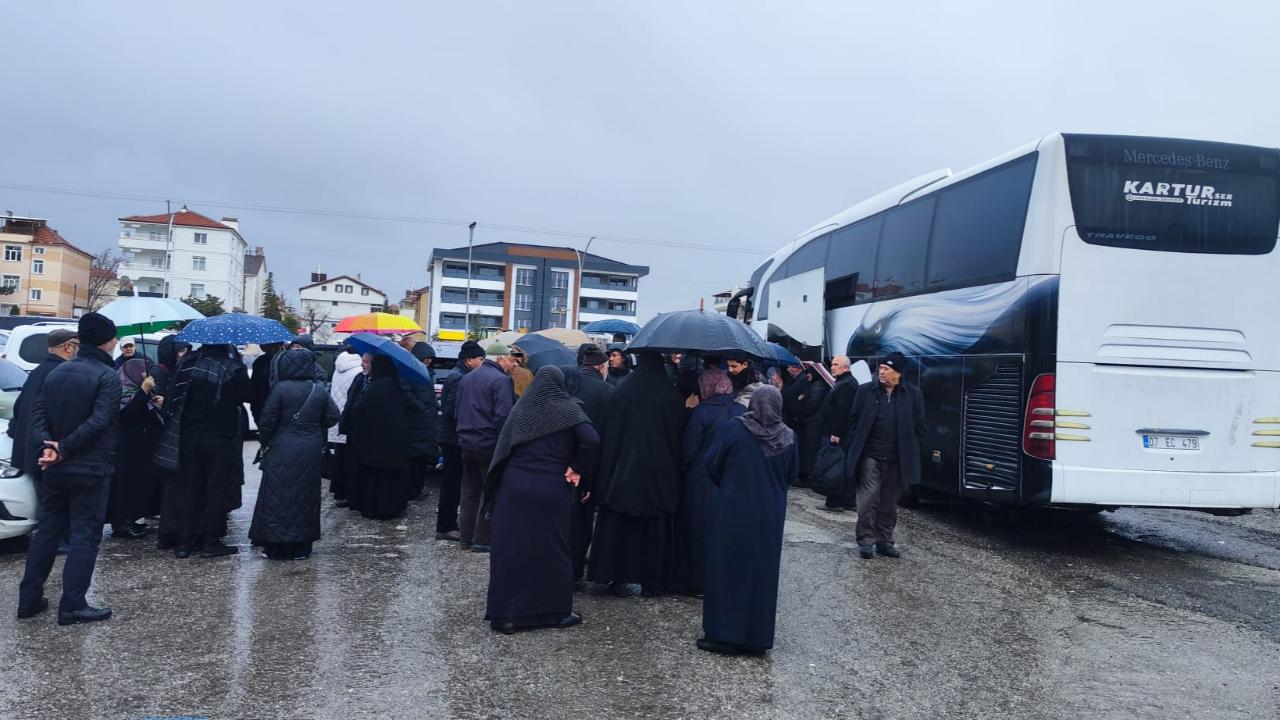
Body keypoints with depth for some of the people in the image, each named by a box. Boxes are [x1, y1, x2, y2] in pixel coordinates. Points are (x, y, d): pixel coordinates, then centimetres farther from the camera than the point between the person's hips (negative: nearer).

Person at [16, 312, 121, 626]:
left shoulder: (56, 372, 10)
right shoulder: (107, 375, -13)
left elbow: (38, 411, 3)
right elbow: (99, 422, -24)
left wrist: (47, 444, -9)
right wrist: (64, 448, -16)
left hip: (55, 468, 7)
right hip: (91, 468, -7)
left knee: (46, 529, 16)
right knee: (85, 534, 0)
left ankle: (29, 598, 20)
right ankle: (72, 606, 1)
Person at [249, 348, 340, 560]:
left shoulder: (280, 388, -12)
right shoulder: (319, 390, 1)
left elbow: (268, 419, -10)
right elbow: (333, 417, 4)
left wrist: (264, 441, 6)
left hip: (281, 452, -4)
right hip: (311, 451, 4)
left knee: (278, 497, 5)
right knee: (305, 497, 11)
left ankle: (276, 547, 9)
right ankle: (301, 547, 16)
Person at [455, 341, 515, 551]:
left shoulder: (466, 378, 11)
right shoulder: (500, 380, -14)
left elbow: (458, 411, 17)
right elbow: (503, 416, -20)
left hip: (466, 442, 7)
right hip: (490, 445, -7)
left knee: (469, 491, 15)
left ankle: (466, 535, 20)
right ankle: (482, 539, 3)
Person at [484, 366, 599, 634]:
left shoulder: (521, 406, 5)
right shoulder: (568, 408, -3)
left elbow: (503, 445, 5)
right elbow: (591, 440, -17)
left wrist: (496, 485, 12)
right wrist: (576, 469, -5)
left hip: (513, 486, 2)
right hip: (551, 489, -2)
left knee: (511, 548, 6)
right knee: (552, 549, 9)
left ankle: (506, 614, 10)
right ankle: (556, 610, 17)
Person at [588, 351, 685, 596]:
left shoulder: (621, 393, -4)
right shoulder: (672, 397, -5)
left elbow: (609, 436, -1)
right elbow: (678, 436, 1)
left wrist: (606, 473, 4)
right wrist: (673, 471, 10)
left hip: (624, 470, 0)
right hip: (660, 474, 0)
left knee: (618, 525, 11)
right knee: (655, 528, 9)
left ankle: (619, 578, 14)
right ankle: (651, 581, 14)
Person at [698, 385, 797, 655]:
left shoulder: (734, 429, -12)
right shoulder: (788, 437, -4)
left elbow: (712, 465, -5)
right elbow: (792, 475, 7)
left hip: (732, 511, -3)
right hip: (770, 516, 3)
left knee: (728, 569, 5)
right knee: (763, 571, 11)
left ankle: (724, 634, 8)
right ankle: (757, 635, 17)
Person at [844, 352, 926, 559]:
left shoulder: (913, 394, 3)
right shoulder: (867, 391, 2)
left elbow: (919, 427, 7)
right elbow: (854, 420, 6)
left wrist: (911, 452, 0)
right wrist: (856, 448, 0)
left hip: (897, 459, 1)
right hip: (870, 456, -1)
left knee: (889, 502, 10)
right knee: (869, 498, -5)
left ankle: (884, 540, 20)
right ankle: (866, 540, 4)